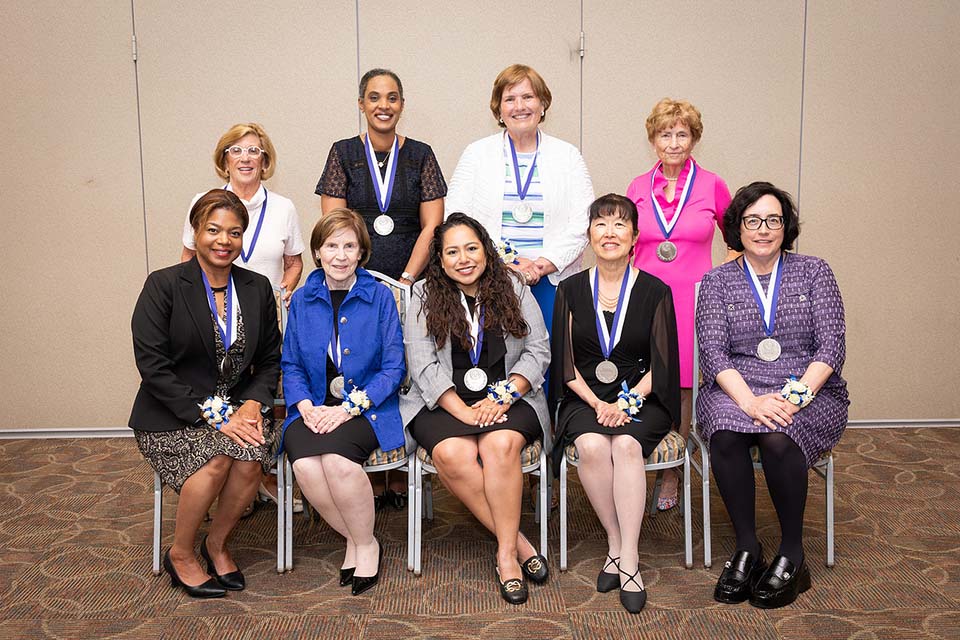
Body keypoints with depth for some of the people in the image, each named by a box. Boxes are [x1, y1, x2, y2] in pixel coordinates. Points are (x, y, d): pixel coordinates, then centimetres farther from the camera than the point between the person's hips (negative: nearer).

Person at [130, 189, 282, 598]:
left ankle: (217, 544, 1)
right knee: (217, 459, -30)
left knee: (250, 458, -27)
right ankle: (180, 555, -3)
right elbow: (152, 365, -13)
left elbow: (270, 360, 11)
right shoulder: (163, 285, -6)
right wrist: (211, 414, -19)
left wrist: (253, 403, -9)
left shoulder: (257, 288, 7)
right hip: (171, 415, -3)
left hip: (238, 407, 4)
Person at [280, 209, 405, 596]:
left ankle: (365, 544, -6)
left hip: (367, 408, -3)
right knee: (305, 465, -28)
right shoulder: (302, 300, 9)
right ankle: (356, 540, -3)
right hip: (314, 409, 3)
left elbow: (393, 367, -3)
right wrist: (306, 405, -10)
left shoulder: (379, 297, 1)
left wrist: (349, 407, -14)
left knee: (337, 458, -32)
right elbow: (291, 365, 10)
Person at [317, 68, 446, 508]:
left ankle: (400, 477, 11)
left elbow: (431, 227, 2)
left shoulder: (420, 155, 7)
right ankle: (372, 478, 10)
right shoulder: (343, 154, 6)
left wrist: (405, 281, -7)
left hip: (411, 285, 1)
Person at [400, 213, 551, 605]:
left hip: (508, 398, 0)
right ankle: (518, 541, -19)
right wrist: (463, 412, -16)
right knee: (452, 454, -31)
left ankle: (505, 553, -22)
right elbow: (424, 366, -4)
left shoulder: (514, 289, 9)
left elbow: (538, 352, 3)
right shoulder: (424, 297, 6)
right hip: (443, 403, 0)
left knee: (501, 445, -33)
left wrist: (501, 397, -12)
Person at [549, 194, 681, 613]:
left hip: (640, 398, -1)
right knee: (592, 446, -30)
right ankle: (616, 545, -13)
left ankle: (628, 558, -24)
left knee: (626, 445, -32)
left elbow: (661, 365, 0)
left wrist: (627, 402, -14)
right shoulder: (571, 290, 6)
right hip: (586, 398, 1)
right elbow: (566, 364, 4)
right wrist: (598, 405, -11)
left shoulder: (655, 292, 2)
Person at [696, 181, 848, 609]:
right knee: (725, 435, -32)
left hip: (810, 391, 0)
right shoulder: (717, 282, 8)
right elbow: (713, 353, -3)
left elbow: (831, 346, -1)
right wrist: (750, 401, -21)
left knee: (778, 437, -33)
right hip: (737, 389, 1)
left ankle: (792, 555, -14)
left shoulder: (814, 272, 8)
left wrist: (797, 396, -17)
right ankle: (746, 549, -16)